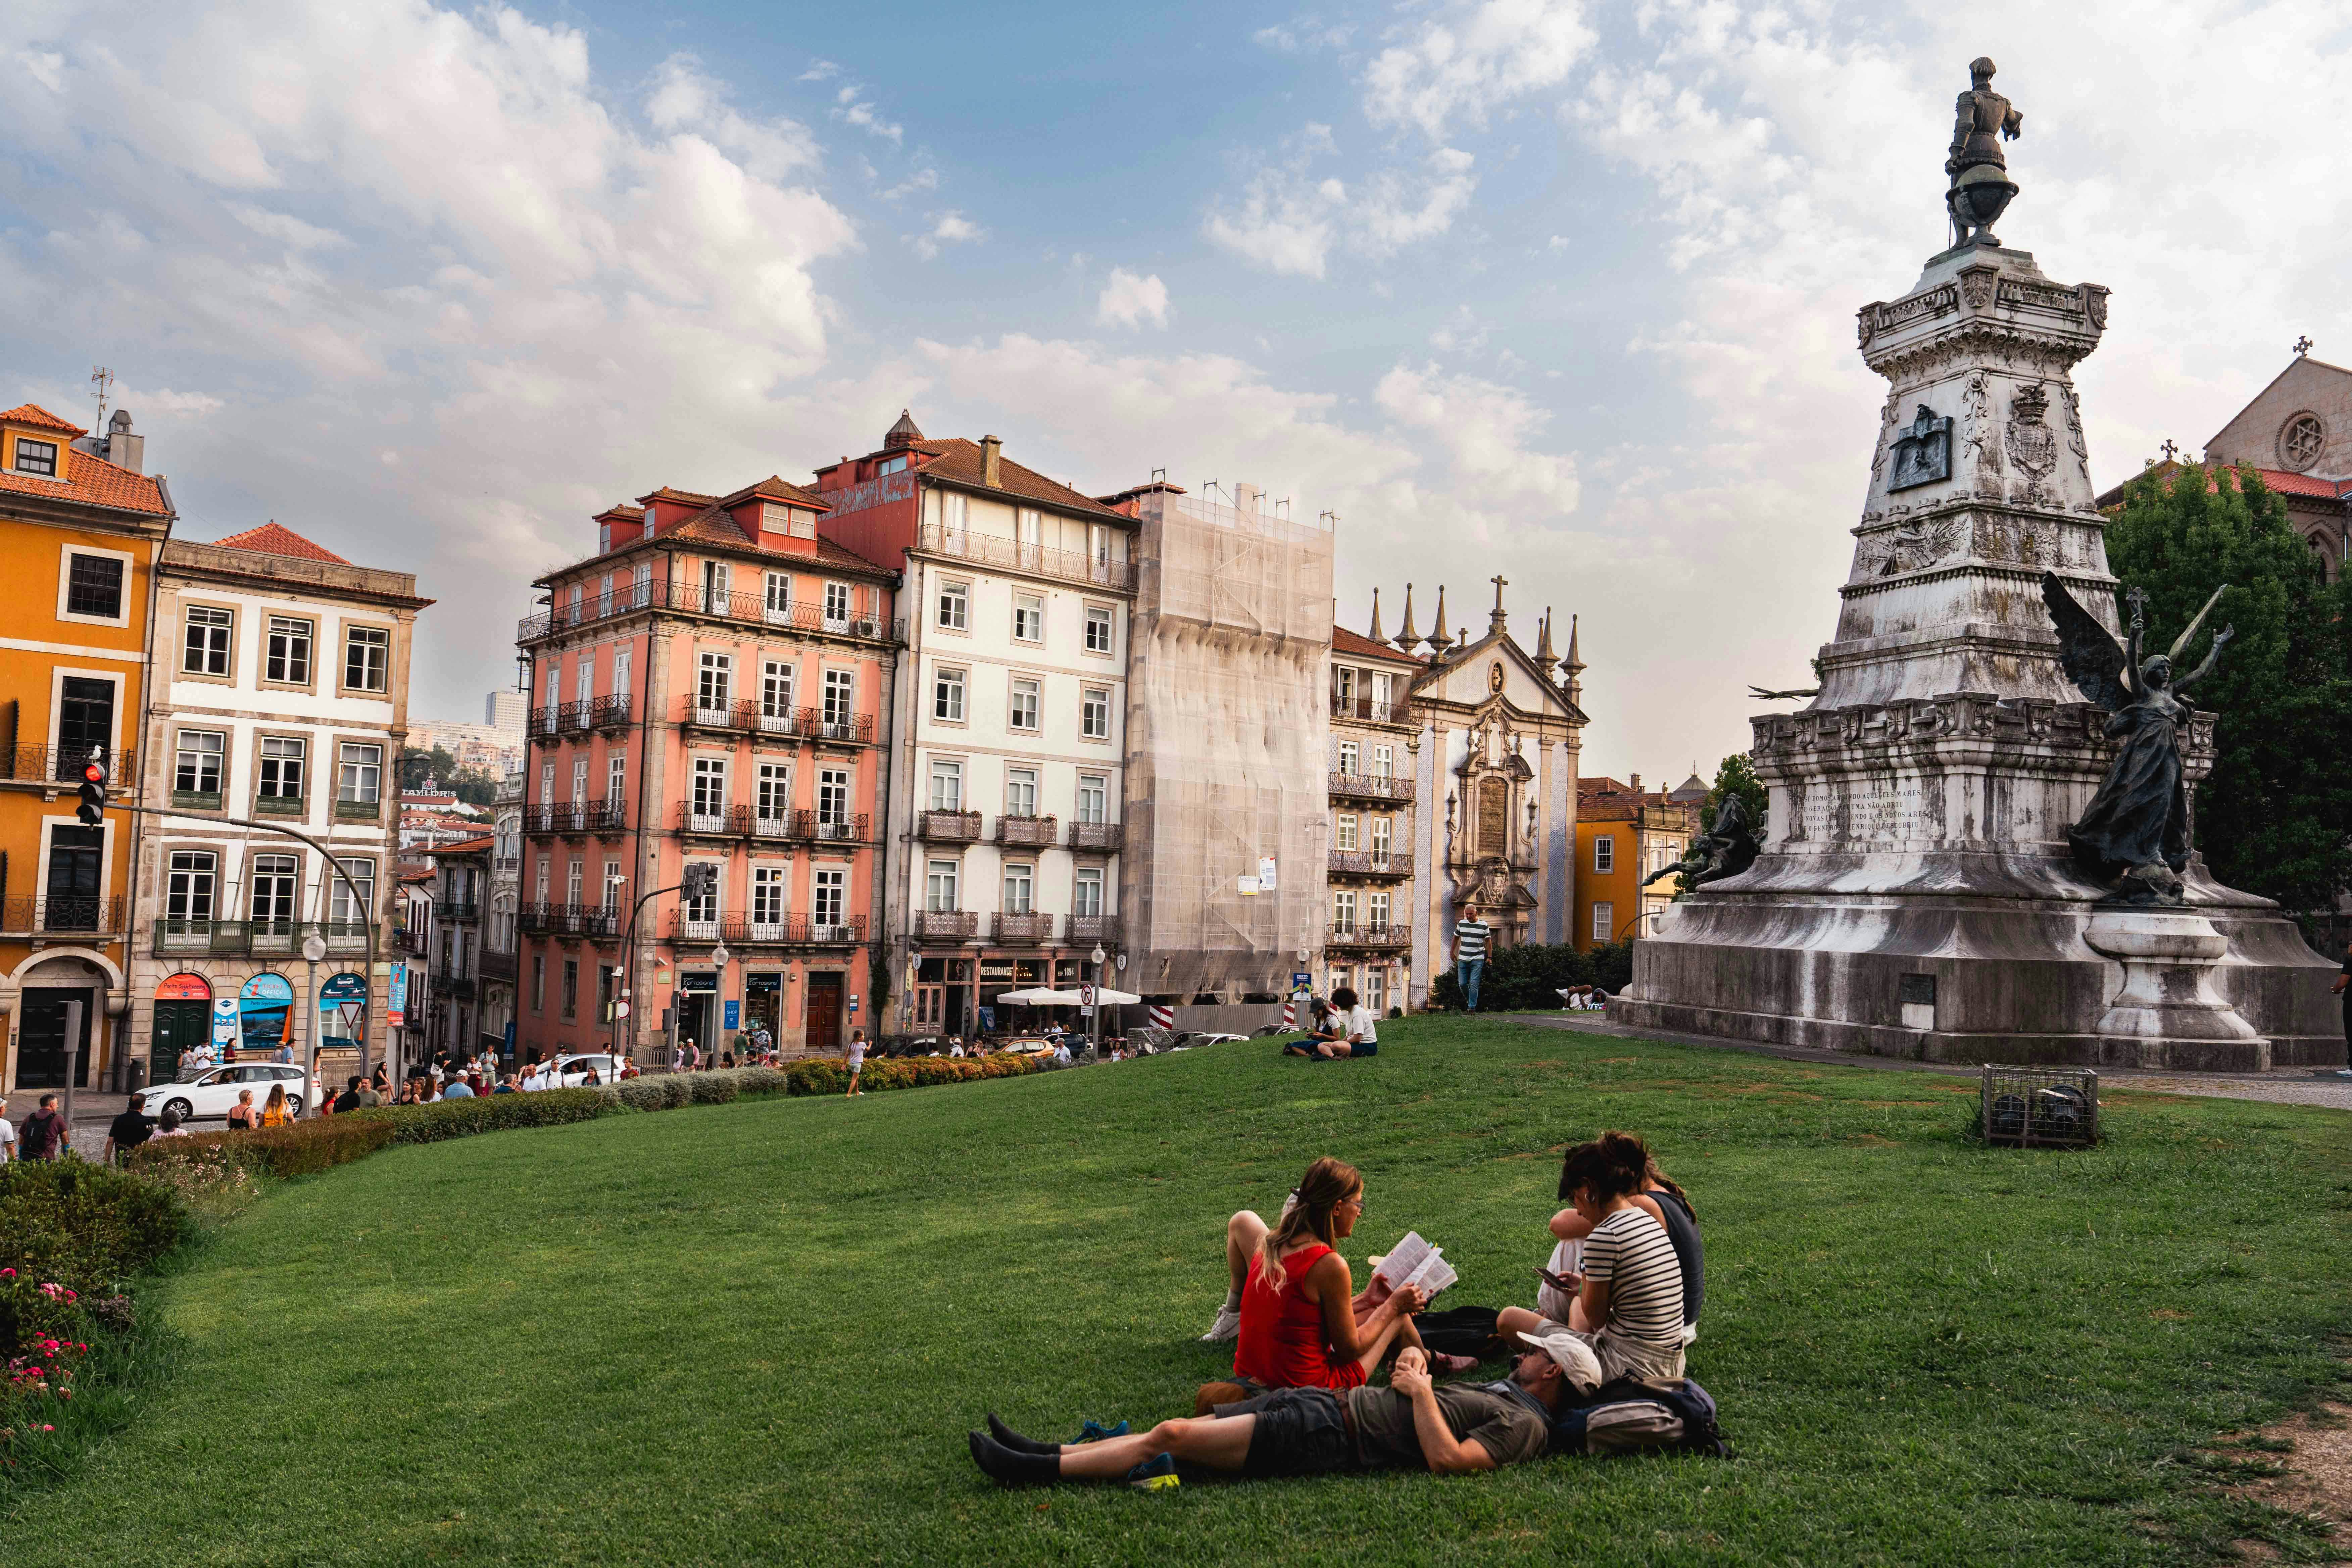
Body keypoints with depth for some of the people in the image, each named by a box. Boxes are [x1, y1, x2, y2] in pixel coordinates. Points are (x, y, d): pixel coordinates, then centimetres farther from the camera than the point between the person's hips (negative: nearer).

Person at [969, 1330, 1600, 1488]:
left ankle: (1042, 1472, -4)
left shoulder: (1524, 1424, -8)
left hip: (1330, 1436, -9)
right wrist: (1417, 1367, 10)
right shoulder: (1499, 1391, 21)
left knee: (1173, 1436, -10)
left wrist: (1421, 1390, -12)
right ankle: (1051, 1453, 9)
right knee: (1175, 1429, 4)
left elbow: (1447, 1458, -22)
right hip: (1328, 1402, 9)